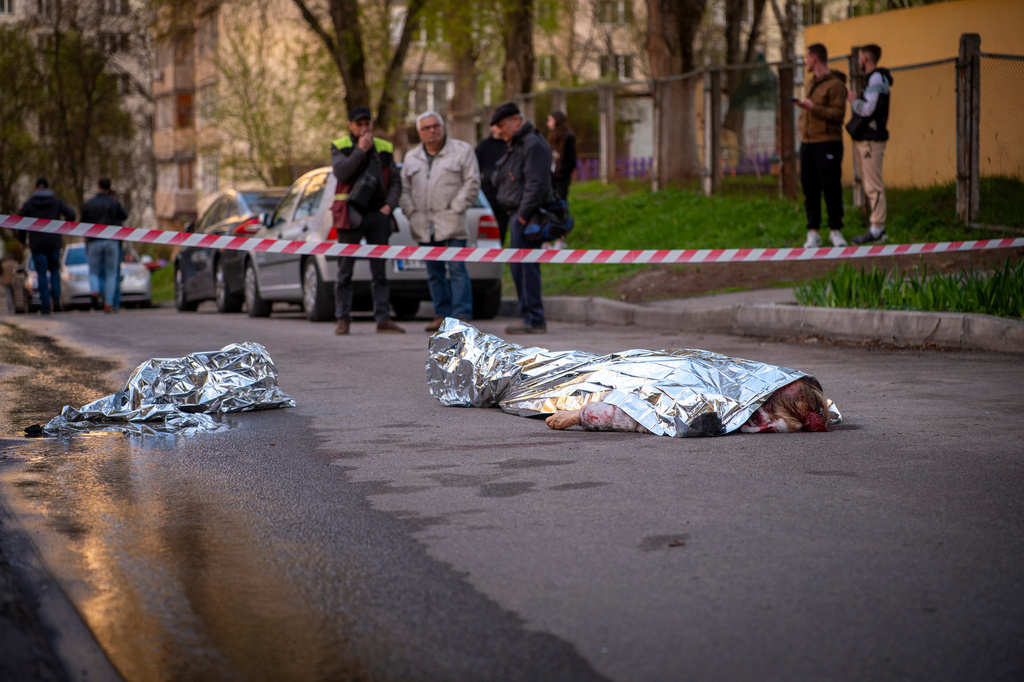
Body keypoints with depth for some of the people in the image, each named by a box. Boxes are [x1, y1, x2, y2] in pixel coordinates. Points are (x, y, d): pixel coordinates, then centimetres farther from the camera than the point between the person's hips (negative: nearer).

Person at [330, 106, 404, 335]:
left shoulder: (384, 148, 13)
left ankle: (383, 319, 2)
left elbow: (395, 181, 13)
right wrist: (361, 150, -15)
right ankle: (343, 319, 4)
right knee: (345, 269, -1)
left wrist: (389, 205, -2)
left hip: (377, 214, 2)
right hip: (350, 214, -2)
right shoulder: (339, 147, 5)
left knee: (379, 269, 1)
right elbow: (340, 172, -12)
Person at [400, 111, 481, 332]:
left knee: (457, 269, -9)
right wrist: (411, 212, 2)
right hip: (424, 226, 5)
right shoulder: (412, 157, 16)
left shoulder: (462, 150, 2)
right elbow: (404, 188, 16)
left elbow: (472, 183, -2)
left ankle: (462, 315, -9)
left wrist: (456, 209, -9)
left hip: (451, 223, -5)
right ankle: (441, 314, 13)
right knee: (434, 273, 7)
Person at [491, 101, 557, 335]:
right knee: (518, 266, 11)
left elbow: (537, 184, -20)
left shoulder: (533, 145, -12)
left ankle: (534, 320, -9)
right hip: (518, 214, 10)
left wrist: (523, 215, -20)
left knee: (525, 266, -11)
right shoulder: (515, 145, 20)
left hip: (528, 215, -10)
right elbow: (498, 180, 24)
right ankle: (529, 317, 15)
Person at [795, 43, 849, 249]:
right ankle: (813, 232, 7)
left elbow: (838, 114, -15)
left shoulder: (835, 85, -7)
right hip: (807, 143, 7)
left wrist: (813, 107, -20)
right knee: (810, 189, 4)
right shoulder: (810, 83, 19)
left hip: (827, 143, -7)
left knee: (832, 189, -4)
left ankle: (835, 230, 3)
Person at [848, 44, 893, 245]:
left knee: (874, 187, -10)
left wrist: (854, 100, -5)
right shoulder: (873, 78, 19)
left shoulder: (877, 78, -12)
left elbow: (867, 110, -20)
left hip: (871, 140, -11)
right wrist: (856, 101, 10)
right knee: (869, 186, 12)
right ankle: (878, 228, 15)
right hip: (863, 139, 11)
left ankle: (876, 230, -10)